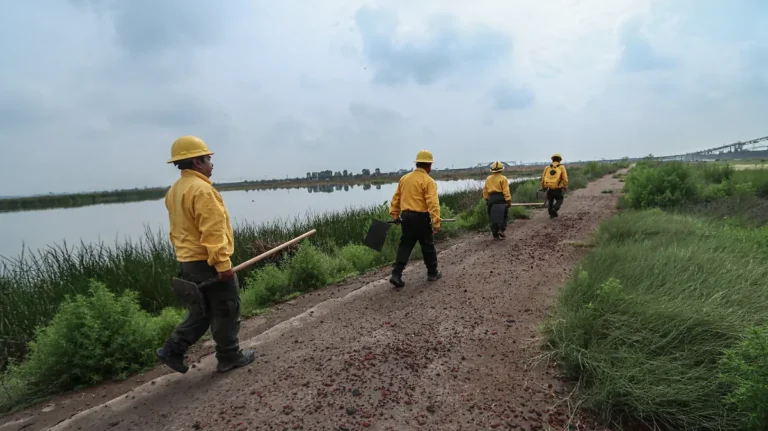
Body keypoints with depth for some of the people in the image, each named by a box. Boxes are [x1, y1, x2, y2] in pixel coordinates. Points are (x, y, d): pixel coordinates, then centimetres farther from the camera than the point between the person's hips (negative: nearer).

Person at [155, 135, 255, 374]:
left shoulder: (174, 190, 12)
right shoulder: (201, 189, -19)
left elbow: (178, 230, 18)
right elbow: (212, 232, -24)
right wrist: (223, 263, -23)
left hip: (188, 261, 9)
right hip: (208, 262, -9)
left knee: (202, 310, 20)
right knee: (226, 310, 5)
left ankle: (172, 350, 18)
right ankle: (229, 357, 17)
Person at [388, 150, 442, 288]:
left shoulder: (404, 178, 9)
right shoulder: (428, 181, -11)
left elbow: (396, 198, 12)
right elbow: (433, 203, -19)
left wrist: (395, 214, 19)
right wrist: (436, 222, -20)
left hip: (406, 216, 5)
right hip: (421, 218, -5)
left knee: (405, 246, 10)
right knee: (428, 246, 11)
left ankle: (396, 275, 1)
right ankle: (432, 273, 26)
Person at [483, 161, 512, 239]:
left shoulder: (488, 179, 8)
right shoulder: (503, 178, -8)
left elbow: (485, 191, 11)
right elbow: (506, 191, -13)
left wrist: (486, 199, 18)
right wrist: (508, 201, -10)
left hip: (491, 199, 4)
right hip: (501, 198, -4)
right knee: (504, 216, 10)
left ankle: (495, 234, 11)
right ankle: (501, 230, -6)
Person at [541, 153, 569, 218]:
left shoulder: (547, 167, 8)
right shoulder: (561, 167, 2)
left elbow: (543, 178, 5)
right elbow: (565, 178, -6)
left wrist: (543, 187, 19)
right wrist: (565, 186, 8)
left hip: (549, 189, 2)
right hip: (557, 189, -2)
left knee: (550, 201, 23)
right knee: (559, 200, 17)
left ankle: (551, 214, 21)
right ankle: (554, 209, -8)